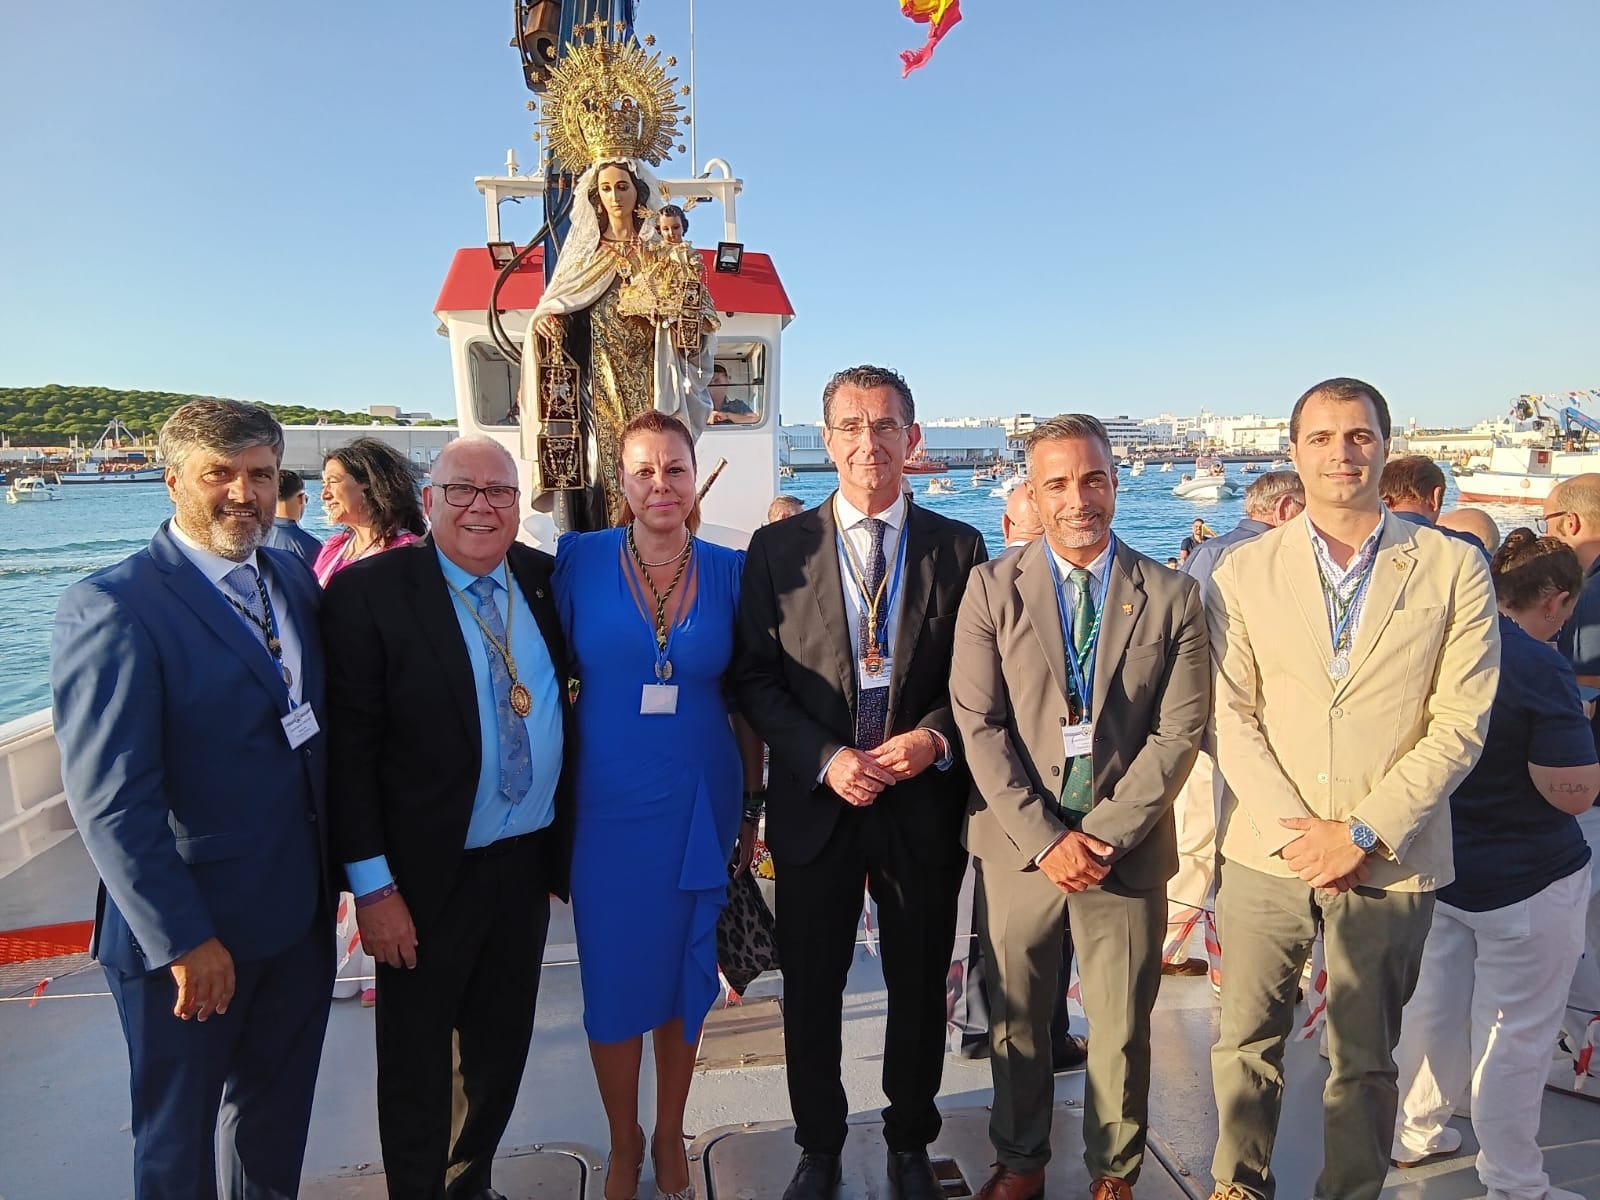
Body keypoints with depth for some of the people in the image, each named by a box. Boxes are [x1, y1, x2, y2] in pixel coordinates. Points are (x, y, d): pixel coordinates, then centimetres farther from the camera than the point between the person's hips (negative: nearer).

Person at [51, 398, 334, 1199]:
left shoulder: (294, 579, 3)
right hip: (192, 933, -5)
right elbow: (109, 801, -20)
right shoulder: (112, 606, -17)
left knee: (277, 1116, 24)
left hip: (300, 916, 6)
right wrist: (181, 940, -19)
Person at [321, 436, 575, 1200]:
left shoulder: (544, 579, 1)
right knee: (418, 1063, 15)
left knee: (501, 1048, 22)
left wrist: (565, 843, 7)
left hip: (529, 860, 5)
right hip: (430, 874, -5)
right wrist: (373, 886, -15)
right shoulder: (369, 591, -14)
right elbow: (350, 747, -14)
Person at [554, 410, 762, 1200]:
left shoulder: (728, 570, -1)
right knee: (614, 980, 11)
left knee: (686, 976, 15)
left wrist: (753, 802, 6)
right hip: (607, 807, -1)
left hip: (699, 806, 1)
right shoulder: (580, 559, -5)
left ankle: (670, 1135, 40)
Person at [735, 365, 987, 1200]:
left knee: (919, 986, 17)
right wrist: (826, 758, -16)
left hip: (925, 802, 1)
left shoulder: (959, 549, 0)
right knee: (811, 990, 15)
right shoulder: (777, 549, -2)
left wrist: (934, 738, -16)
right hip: (816, 803, 0)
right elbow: (755, 679, -4)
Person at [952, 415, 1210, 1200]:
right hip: (1018, 845, 0)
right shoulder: (991, 588, -3)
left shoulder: (1172, 598, -1)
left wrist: (1104, 835, -12)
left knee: (1122, 1030, 14)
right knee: (1014, 1021, 15)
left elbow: (1179, 731, -4)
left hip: (1126, 849, 0)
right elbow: (977, 723, -7)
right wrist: (1044, 837, -13)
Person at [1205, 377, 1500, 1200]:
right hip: (1265, 853, 1)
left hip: (1393, 861, 0)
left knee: (1365, 1060, 15)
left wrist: (1363, 832, -12)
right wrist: (1294, 830, -11)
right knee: (1246, 1044, 13)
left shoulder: (1454, 569, -2)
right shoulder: (1245, 571, 0)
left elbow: (1460, 724, -6)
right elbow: (1230, 718, -3)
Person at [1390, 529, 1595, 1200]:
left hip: (1439, 865, 7)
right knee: (1516, 1033, 7)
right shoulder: (1540, 667, -20)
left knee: (1432, 1009, 19)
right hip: (1525, 880, -7)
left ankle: (1414, 1134, 35)